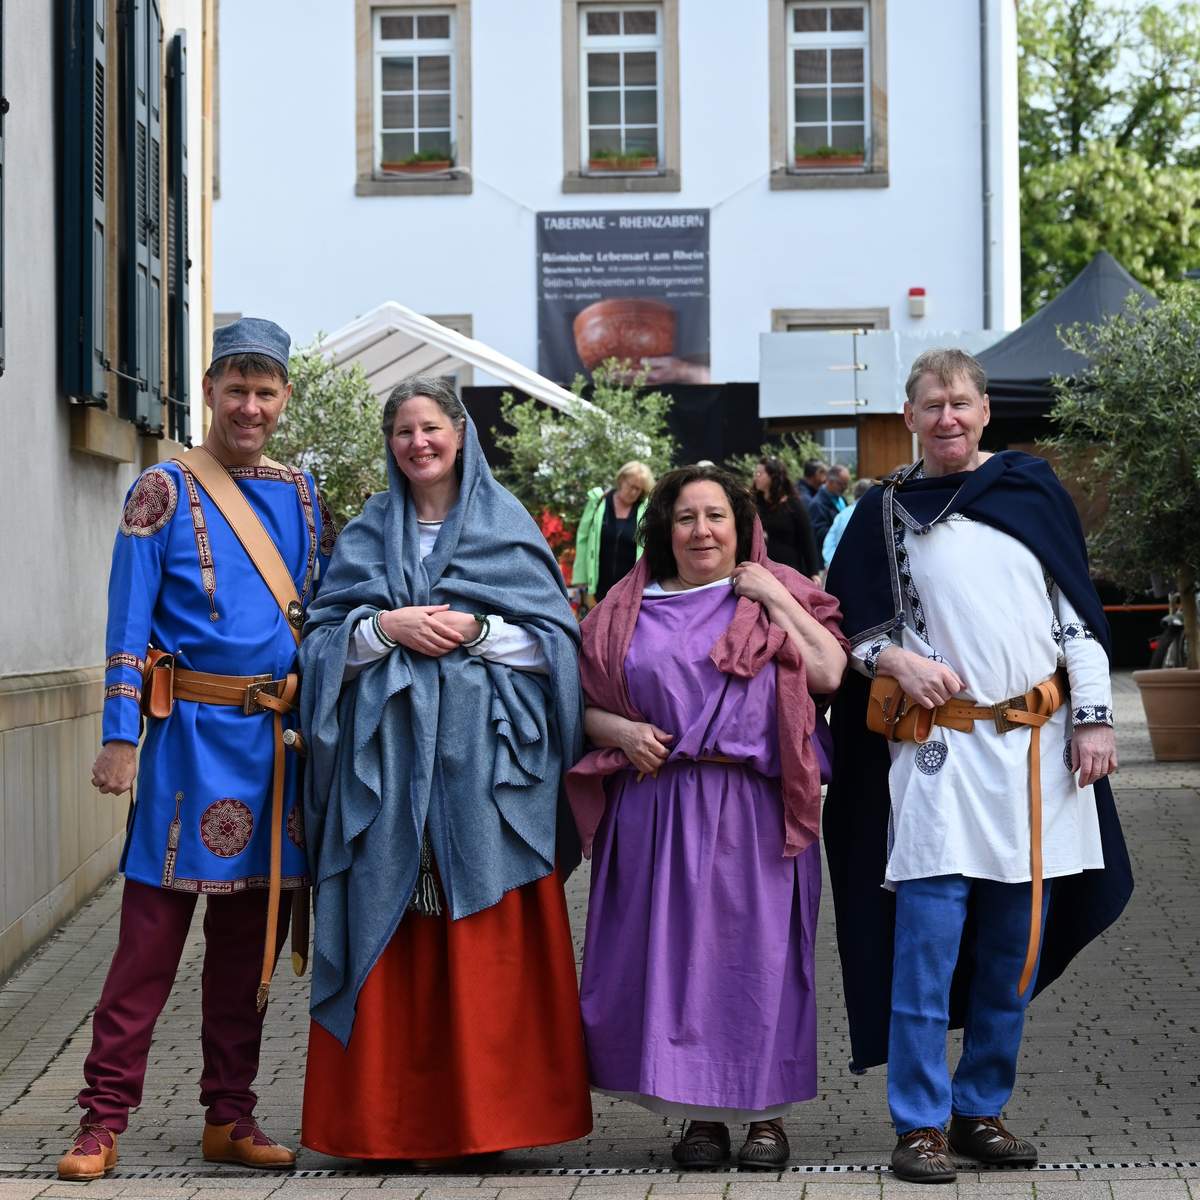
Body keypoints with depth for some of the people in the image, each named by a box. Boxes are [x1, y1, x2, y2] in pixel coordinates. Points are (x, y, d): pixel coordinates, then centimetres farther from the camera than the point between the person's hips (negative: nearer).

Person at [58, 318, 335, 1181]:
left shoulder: (304, 493, 12)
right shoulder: (164, 491, -1)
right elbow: (129, 623, -5)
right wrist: (120, 737, -11)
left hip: (282, 733, 5)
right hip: (195, 729, -5)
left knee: (252, 932, 9)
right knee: (154, 926, -5)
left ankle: (230, 1116, 18)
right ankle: (105, 1119, 1)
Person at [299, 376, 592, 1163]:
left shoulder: (507, 528, 8)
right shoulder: (366, 537, 15)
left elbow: (555, 641, 3)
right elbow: (324, 644, 8)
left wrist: (474, 630, -10)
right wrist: (387, 627, -9)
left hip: (482, 761, -2)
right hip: (390, 759, 2)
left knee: (488, 946, -5)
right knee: (392, 948, -2)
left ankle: (486, 1112, 0)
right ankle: (392, 1119, 3)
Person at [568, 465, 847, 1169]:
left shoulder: (779, 595, 9)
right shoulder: (628, 609, 13)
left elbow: (829, 673, -6)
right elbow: (585, 704, 13)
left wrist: (776, 598, -6)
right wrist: (622, 731, -6)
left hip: (755, 812, -1)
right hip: (657, 812, 2)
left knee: (757, 949, -1)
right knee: (671, 952, 0)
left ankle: (767, 1112, 10)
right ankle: (699, 1113, 12)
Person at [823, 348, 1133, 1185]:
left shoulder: (1032, 488, 8)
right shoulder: (885, 513, 6)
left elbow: (1078, 611, 7)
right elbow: (849, 623, 10)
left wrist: (1091, 717, 1)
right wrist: (897, 661, -10)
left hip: (1037, 746, 2)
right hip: (938, 749, -2)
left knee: (1014, 949, 6)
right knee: (927, 942, -8)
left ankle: (982, 1110, 18)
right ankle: (920, 1125, 0)